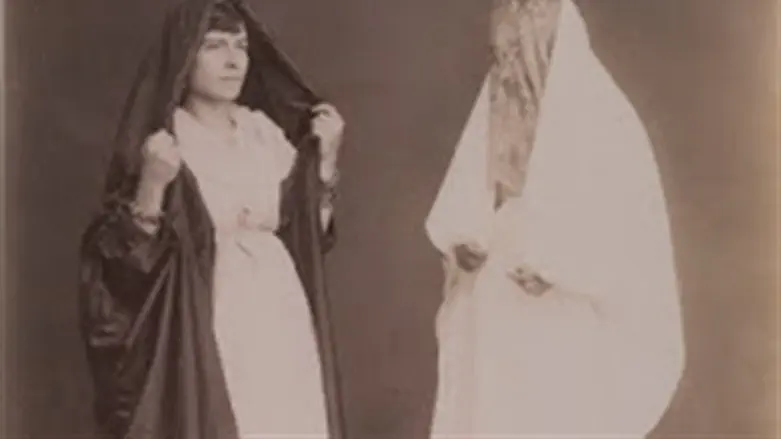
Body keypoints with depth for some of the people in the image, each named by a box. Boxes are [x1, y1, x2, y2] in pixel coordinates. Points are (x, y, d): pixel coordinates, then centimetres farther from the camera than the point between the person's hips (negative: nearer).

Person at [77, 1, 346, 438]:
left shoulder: (265, 131, 8)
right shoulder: (159, 145, -6)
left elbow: (305, 232, 12)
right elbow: (125, 261, -12)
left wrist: (326, 159, 4)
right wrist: (152, 185, -26)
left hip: (282, 322, 5)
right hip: (204, 331, -5)